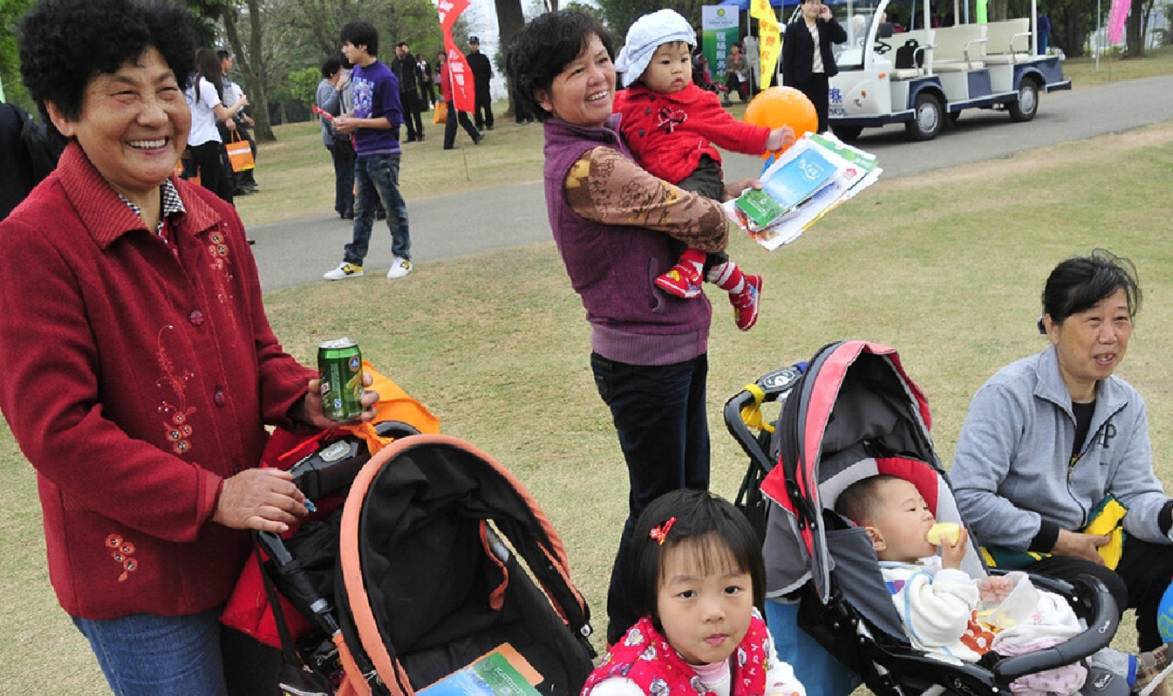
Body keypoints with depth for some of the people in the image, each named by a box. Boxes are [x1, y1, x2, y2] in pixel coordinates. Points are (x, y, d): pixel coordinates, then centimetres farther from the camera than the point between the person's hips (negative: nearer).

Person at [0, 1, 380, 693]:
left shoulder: (214, 218, 3)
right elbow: (57, 429, -21)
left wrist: (303, 398, -8)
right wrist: (211, 497, -22)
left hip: (248, 543, 7)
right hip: (136, 574, -6)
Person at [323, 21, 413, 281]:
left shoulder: (385, 78, -17)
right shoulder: (355, 73, 8)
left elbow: (393, 119, -17)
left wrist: (356, 123, -17)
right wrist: (346, 118, 1)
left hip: (383, 154, -8)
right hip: (362, 153, 8)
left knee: (393, 206, 4)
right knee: (362, 209, 12)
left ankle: (402, 257, 17)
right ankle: (353, 261, 17)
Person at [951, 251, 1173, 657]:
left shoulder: (1126, 405, 4)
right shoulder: (1008, 395, -20)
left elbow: (1136, 492, 1)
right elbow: (968, 498, -25)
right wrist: (1057, 540, -19)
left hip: (1086, 544, 7)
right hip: (1010, 554, -7)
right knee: (1103, 590, -28)